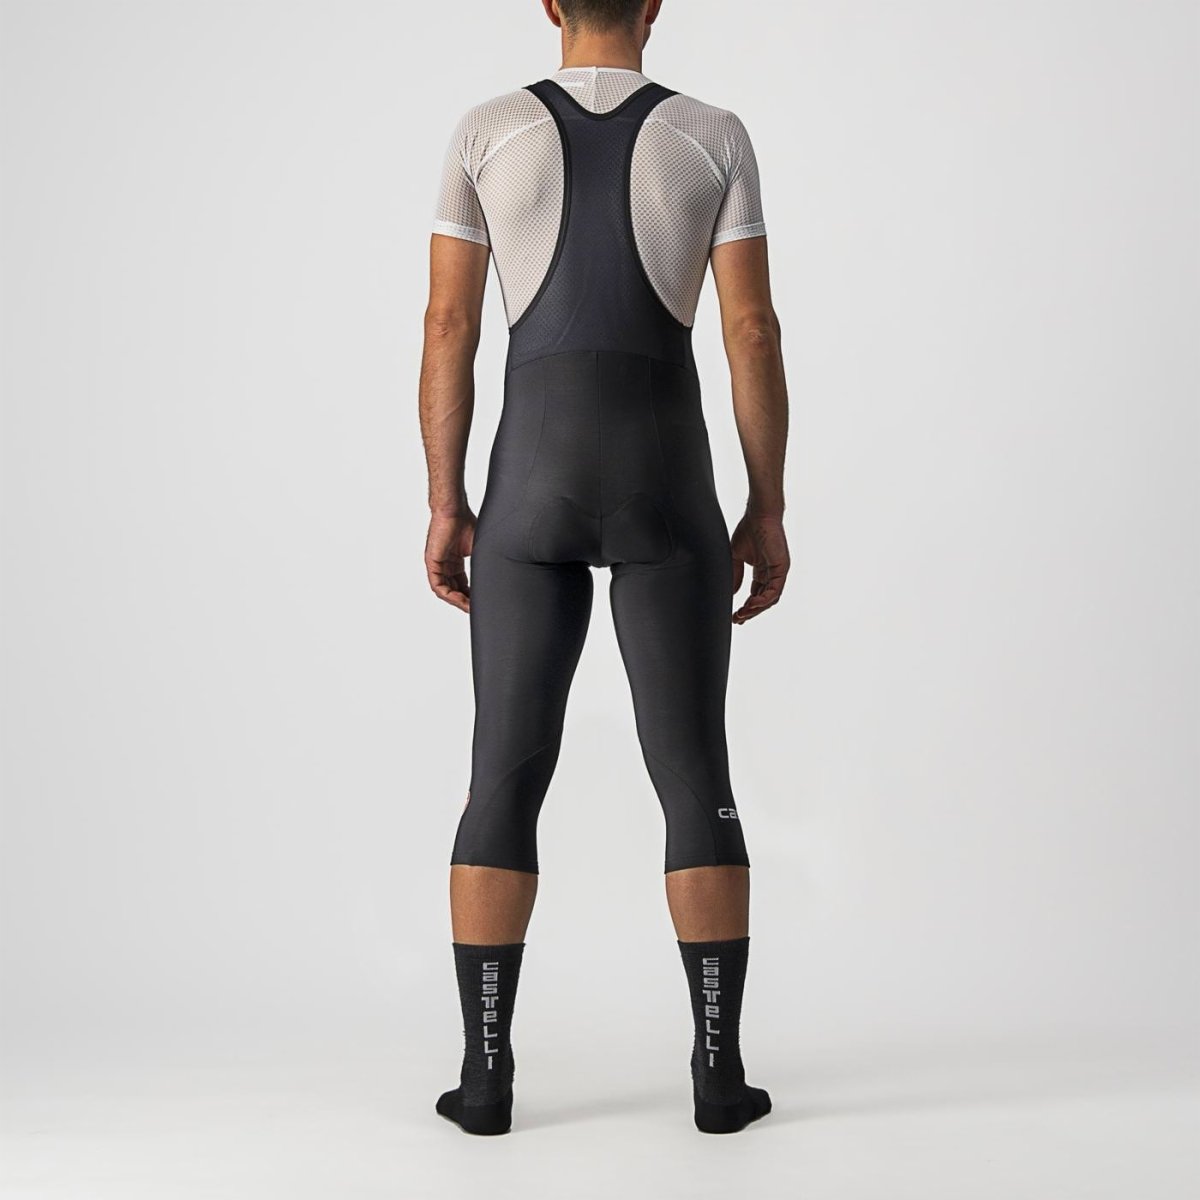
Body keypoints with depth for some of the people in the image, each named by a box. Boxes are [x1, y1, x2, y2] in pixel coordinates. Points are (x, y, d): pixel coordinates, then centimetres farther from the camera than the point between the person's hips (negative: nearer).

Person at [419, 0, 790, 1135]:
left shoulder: (486, 131, 5)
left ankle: (485, 1073, 5)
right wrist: (768, 511, 4)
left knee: (506, 779, 6)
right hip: (668, 488, -1)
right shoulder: (714, 135, 3)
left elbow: (447, 328, 1)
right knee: (695, 781, 5)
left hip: (532, 486, 1)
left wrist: (445, 508, 6)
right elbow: (753, 332, -2)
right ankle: (718, 1070, 5)